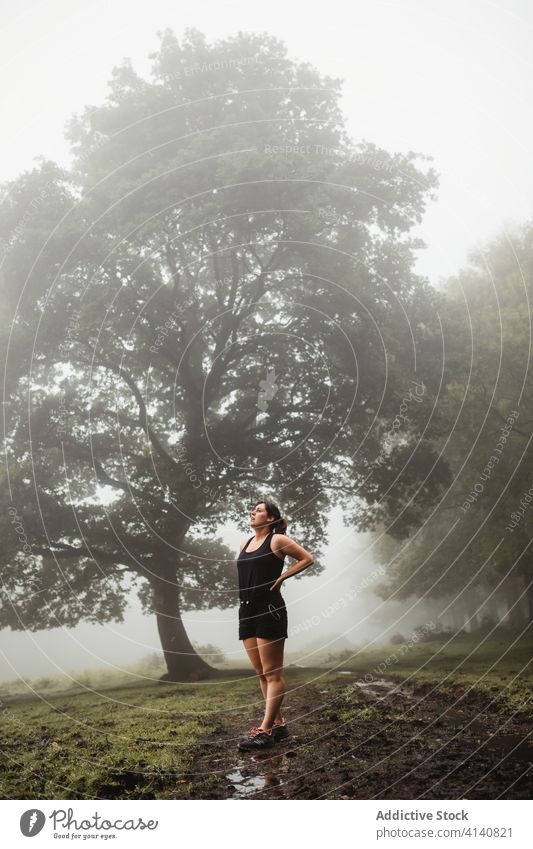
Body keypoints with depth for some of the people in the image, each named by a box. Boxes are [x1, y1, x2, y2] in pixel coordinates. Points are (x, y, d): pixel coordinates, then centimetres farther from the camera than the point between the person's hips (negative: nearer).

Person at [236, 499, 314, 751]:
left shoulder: (277, 540, -5)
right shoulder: (245, 543, 15)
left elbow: (307, 558, -1)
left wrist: (282, 577, -7)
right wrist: (242, 596, 10)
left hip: (269, 611, -7)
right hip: (246, 611, 8)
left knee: (273, 674, -2)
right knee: (261, 673, 11)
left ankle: (265, 730, 0)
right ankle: (278, 724, 20)